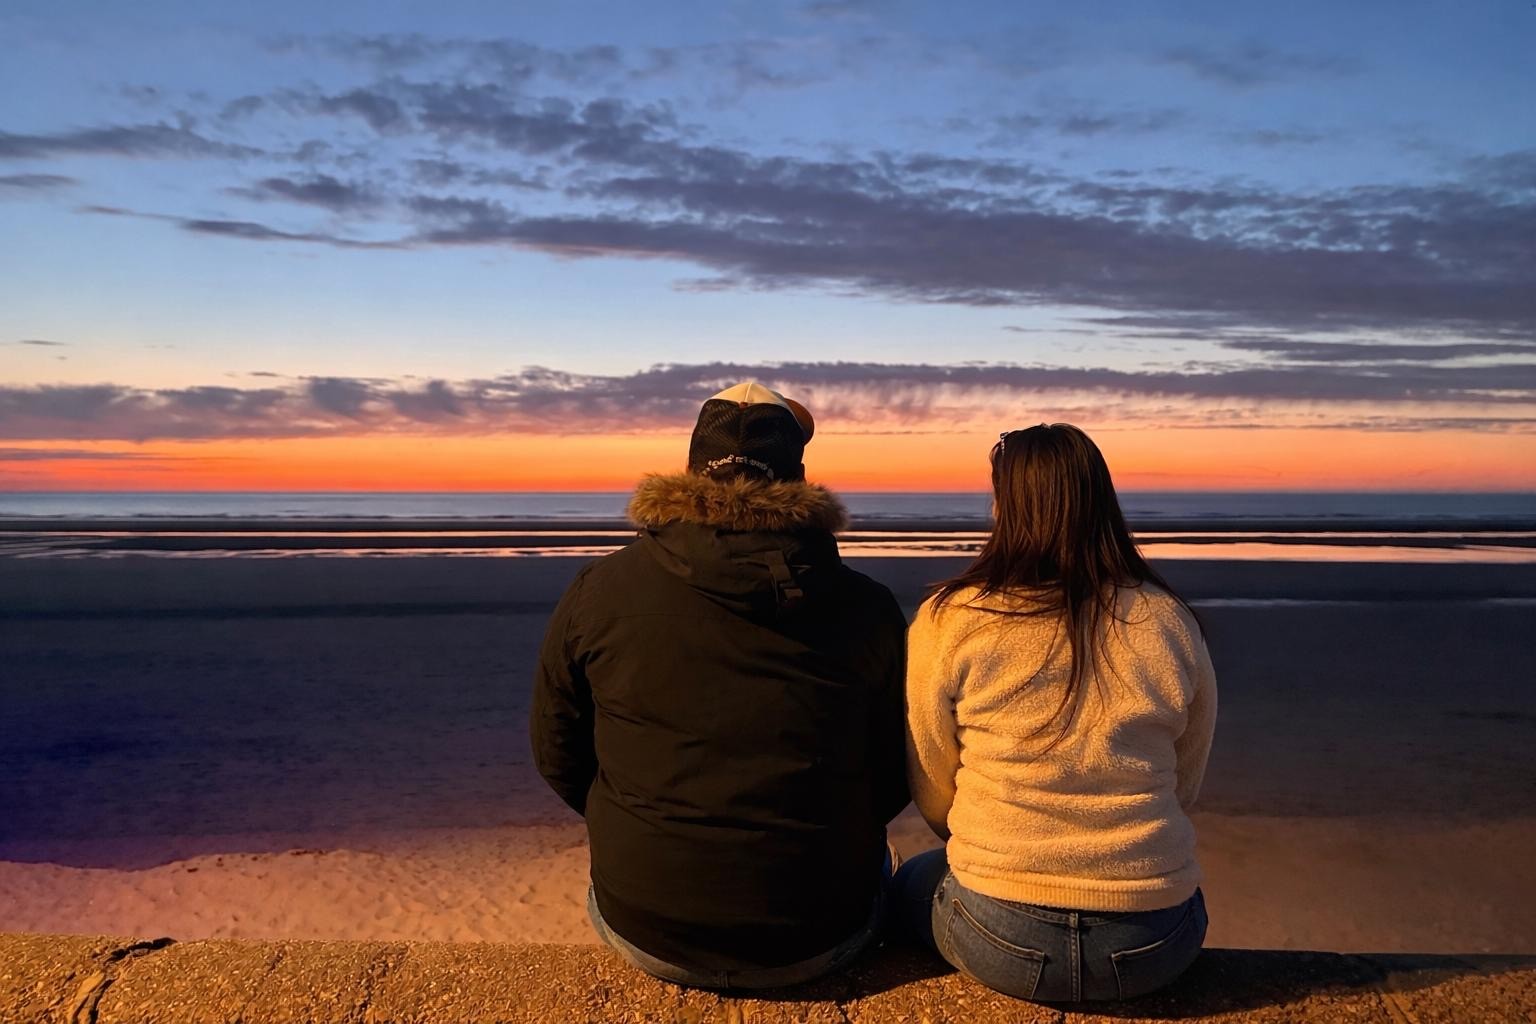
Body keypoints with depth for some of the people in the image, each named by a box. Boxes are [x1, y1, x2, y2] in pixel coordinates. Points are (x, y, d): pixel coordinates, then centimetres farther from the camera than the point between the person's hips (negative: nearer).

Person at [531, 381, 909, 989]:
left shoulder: (596, 591, -9)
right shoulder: (868, 608, -8)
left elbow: (557, 757, 2)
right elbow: (895, 780, 1)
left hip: (646, 937, 0)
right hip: (821, 939, 1)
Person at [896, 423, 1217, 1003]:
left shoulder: (946, 622, -11)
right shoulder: (1172, 623, -3)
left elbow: (933, 794, 0)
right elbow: (1183, 787, 10)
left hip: (1000, 942, -2)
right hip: (1153, 948, 3)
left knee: (911, 884, 31)